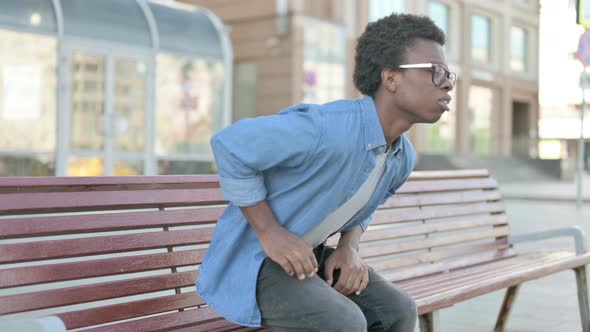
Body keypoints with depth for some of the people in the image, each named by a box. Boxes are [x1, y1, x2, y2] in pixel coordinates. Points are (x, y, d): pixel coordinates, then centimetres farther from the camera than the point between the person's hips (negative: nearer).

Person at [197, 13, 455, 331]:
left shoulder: (403, 158, -1)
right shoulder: (326, 128, -30)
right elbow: (230, 144, -26)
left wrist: (349, 248, -4)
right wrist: (270, 232, -24)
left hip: (309, 256, 8)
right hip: (252, 258, -8)